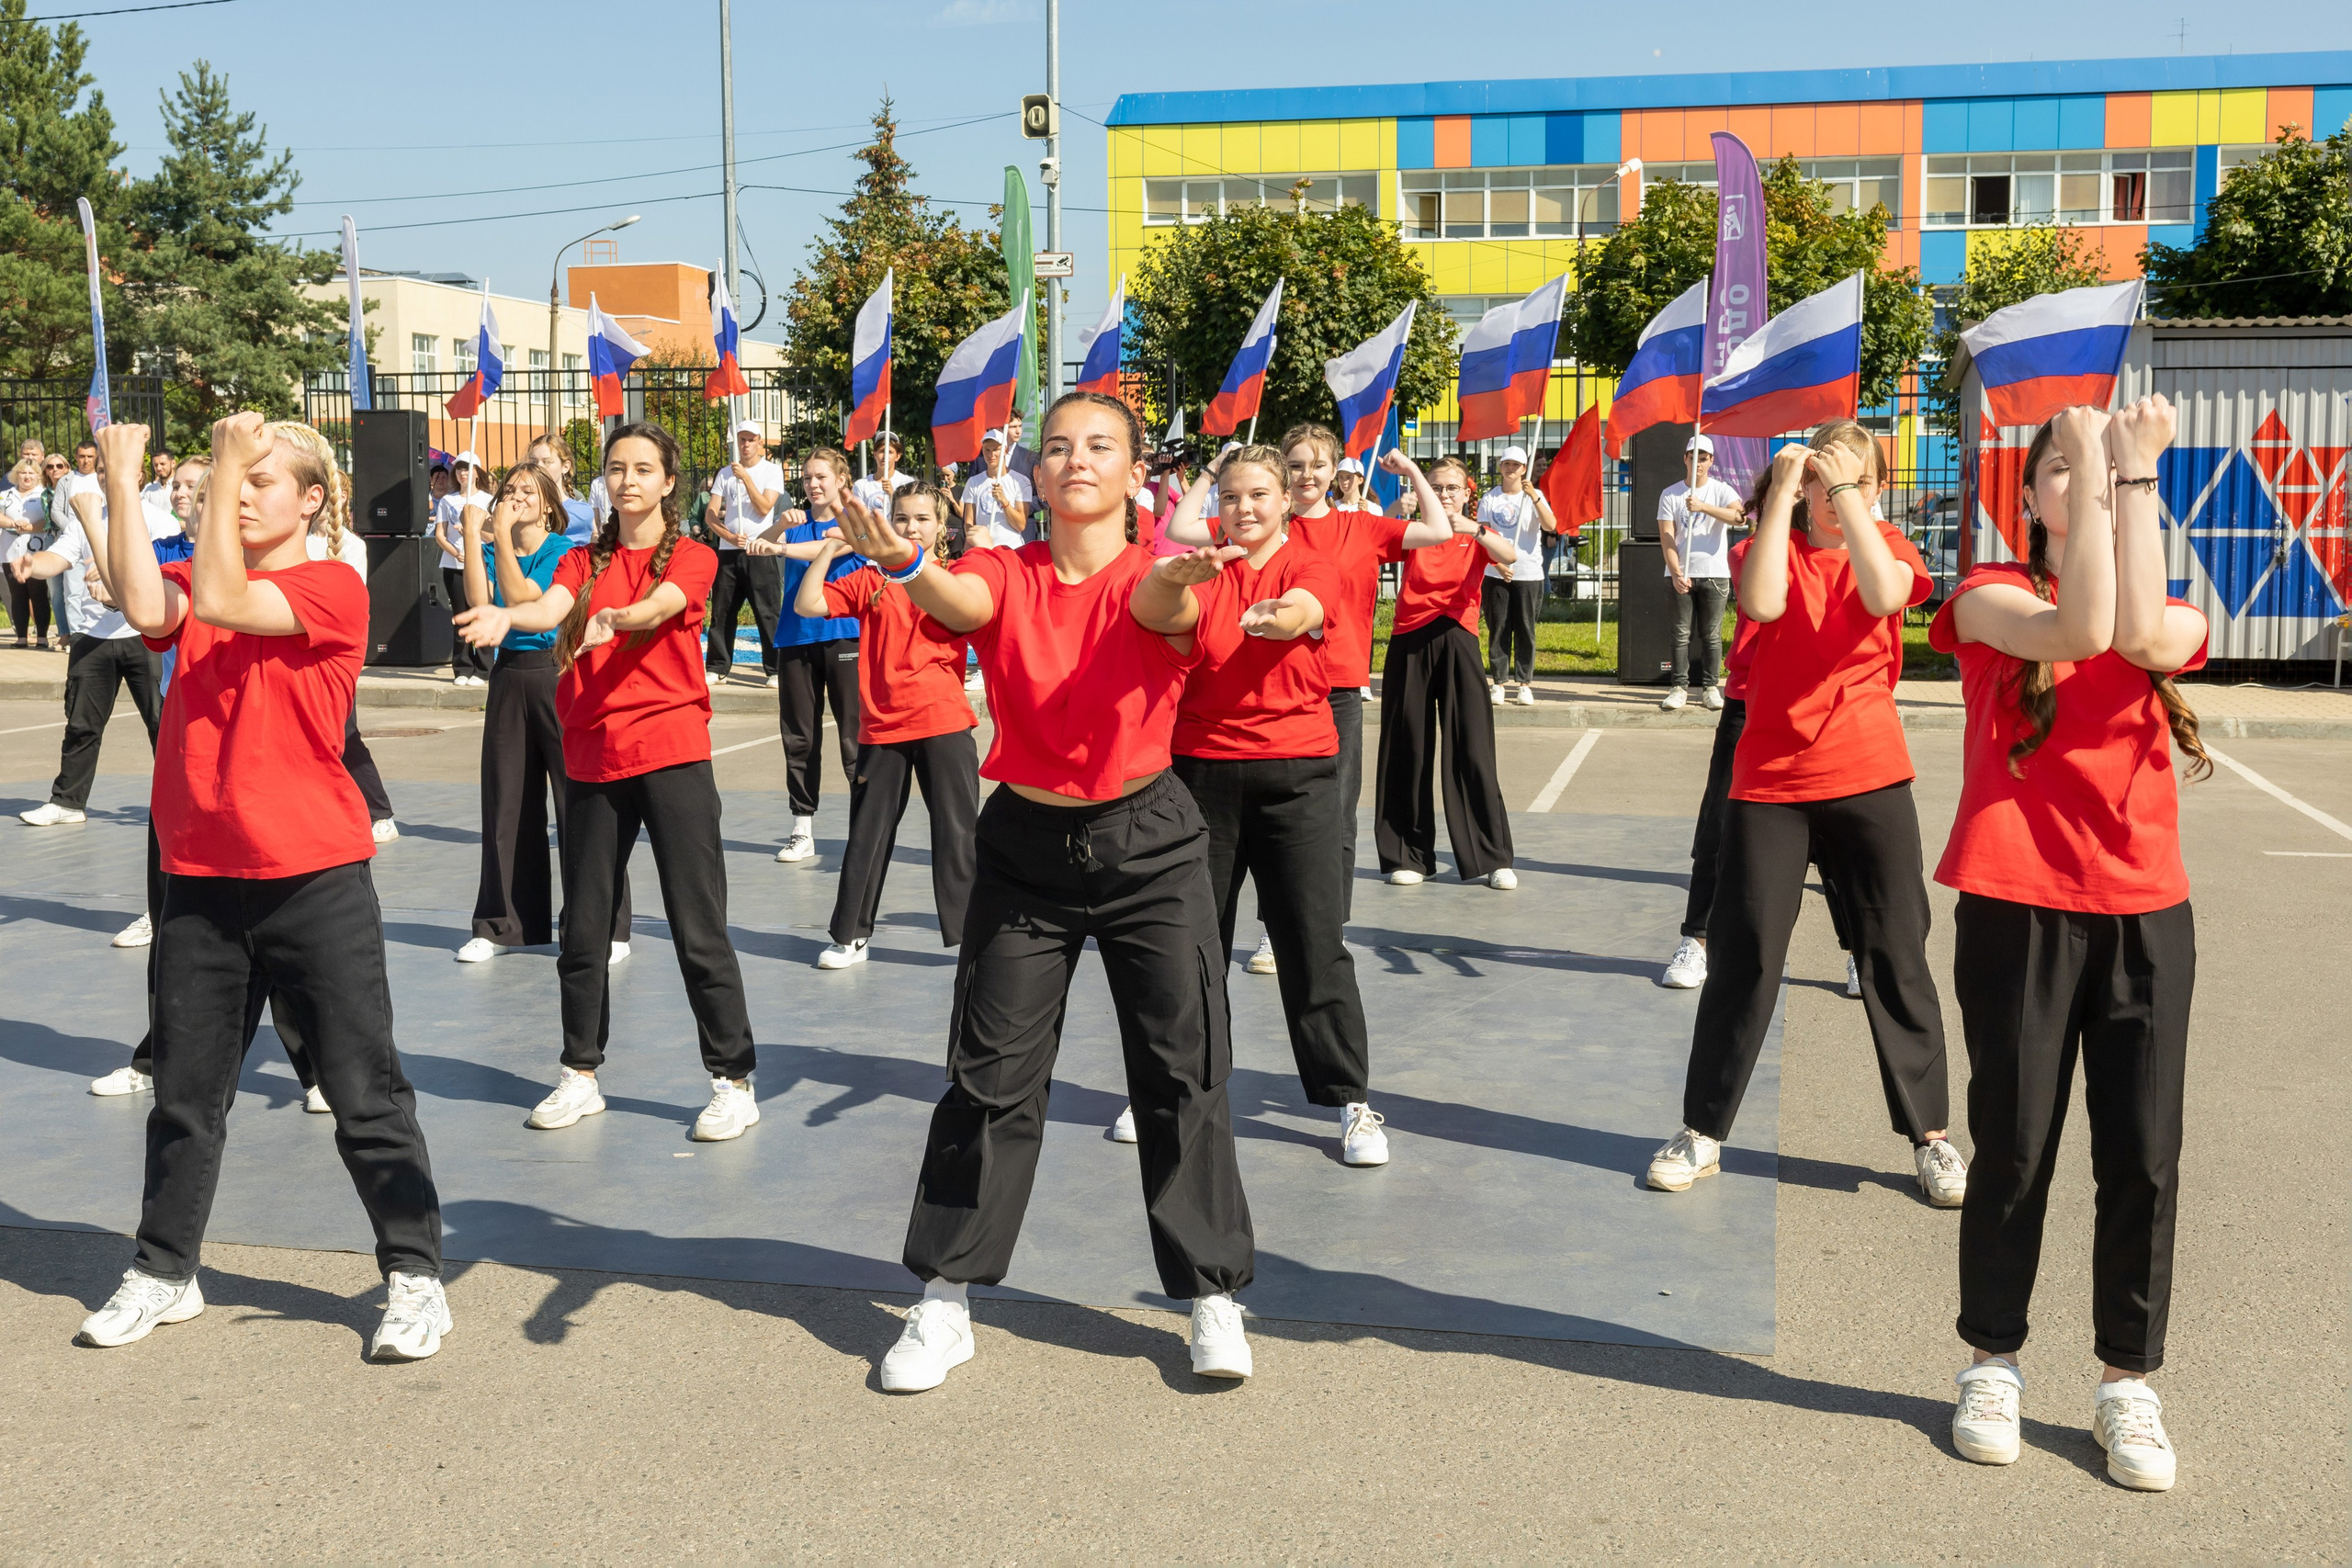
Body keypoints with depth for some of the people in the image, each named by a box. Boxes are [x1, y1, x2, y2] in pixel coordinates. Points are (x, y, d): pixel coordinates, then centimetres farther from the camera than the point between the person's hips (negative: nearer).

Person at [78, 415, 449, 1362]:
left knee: (365, 1092, 1)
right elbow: (149, 608, -13)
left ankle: (415, 1276, 12)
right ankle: (163, 1273, 30)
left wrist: (230, 468, -20)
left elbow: (223, 602, -22)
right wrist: (124, 486, -14)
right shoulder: (197, 579, 10)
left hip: (314, 880, -5)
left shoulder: (333, 590, -5)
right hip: (200, 878, 5)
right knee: (186, 1090, 15)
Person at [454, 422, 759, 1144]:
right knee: (584, 926, 10)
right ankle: (580, 1074, 25)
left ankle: (734, 1081, 5)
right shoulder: (585, 560, 13)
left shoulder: (692, 556, 3)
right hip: (593, 759, 4)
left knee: (698, 927, -5)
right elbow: (553, 607, -7)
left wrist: (616, 617, -41)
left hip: (671, 753, -4)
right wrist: (506, 615, -30)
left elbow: (662, 604, -18)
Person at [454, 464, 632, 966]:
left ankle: (604, 930, 3)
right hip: (508, 677, 5)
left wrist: (503, 534, -17)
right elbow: (480, 602, -8)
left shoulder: (563, 551, -4)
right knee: (506, 802, 9)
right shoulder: (493, 548, 11)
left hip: (559, 678, -5)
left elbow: (520, 599, -17)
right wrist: (474, 534, -9)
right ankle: (503, 925, 21)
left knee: (579, 802, -4)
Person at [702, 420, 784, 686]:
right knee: (721, 612, 7)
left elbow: (764, 507, -11)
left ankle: (774, 669, -1)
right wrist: (729, 536, -10)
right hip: (728, 552, 4)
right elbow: (710, 514, 5)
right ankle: (717, 668, 14)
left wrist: (745, 477, -14)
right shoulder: (725, 473, 11)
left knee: (768, 613, -6)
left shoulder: (772, 470, 2)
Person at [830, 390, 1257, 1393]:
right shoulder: (1006, 577, -3)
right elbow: (960, 601, -25)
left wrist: (1185, 581, -55)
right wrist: (905, 565, -49)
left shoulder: (1156, 578, -6)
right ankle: (945, 1302, 17)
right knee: (990, 1075, 4)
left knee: (1181, 1075, 2)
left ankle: (1213, 1295, 17)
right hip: (1024, 847, 1)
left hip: (1148, 846, -1)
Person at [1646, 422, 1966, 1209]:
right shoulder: (1772, 544, 3)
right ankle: (1702, 1132, 13)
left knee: (1896, 958, 4)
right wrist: (1782, 490, -19)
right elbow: (1762, 604, -21)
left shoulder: (1887, 545, 5)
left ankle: (1930, 1136, 16)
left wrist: (1847, 494, -18)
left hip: (1869, 780, 0)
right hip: (1769, 781, 0)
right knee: (1744, 954, 2)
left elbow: (1884, 595, -20)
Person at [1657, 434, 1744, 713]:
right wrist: (1676, 573, -16)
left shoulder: (1721, 491, 3)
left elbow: (1739, 516, -17)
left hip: (1714, 574, -1)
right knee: (1681, 634, 1)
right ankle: (1679, 687, 5)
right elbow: (1666, 536, -3)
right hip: (1680, 575, 1)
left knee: (1712, 635, 2)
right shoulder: (1670, 494, 5)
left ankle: (1710, 687, 8)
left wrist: (1703, 507, -26)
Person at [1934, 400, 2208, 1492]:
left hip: (2145, 912, 3)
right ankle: (1992, 1363, 22)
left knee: (2143, 1158, 3)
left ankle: (2127, 1383, 18)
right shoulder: (1991, 595, 1)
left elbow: (2141, 636, -16)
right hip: (2017, 908, -2)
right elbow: (2079, 631, -21)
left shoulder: (2175, 615, 9)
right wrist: (2092, 463, -18)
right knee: (2015, 1149, 4)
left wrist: (2137, 471, -13)